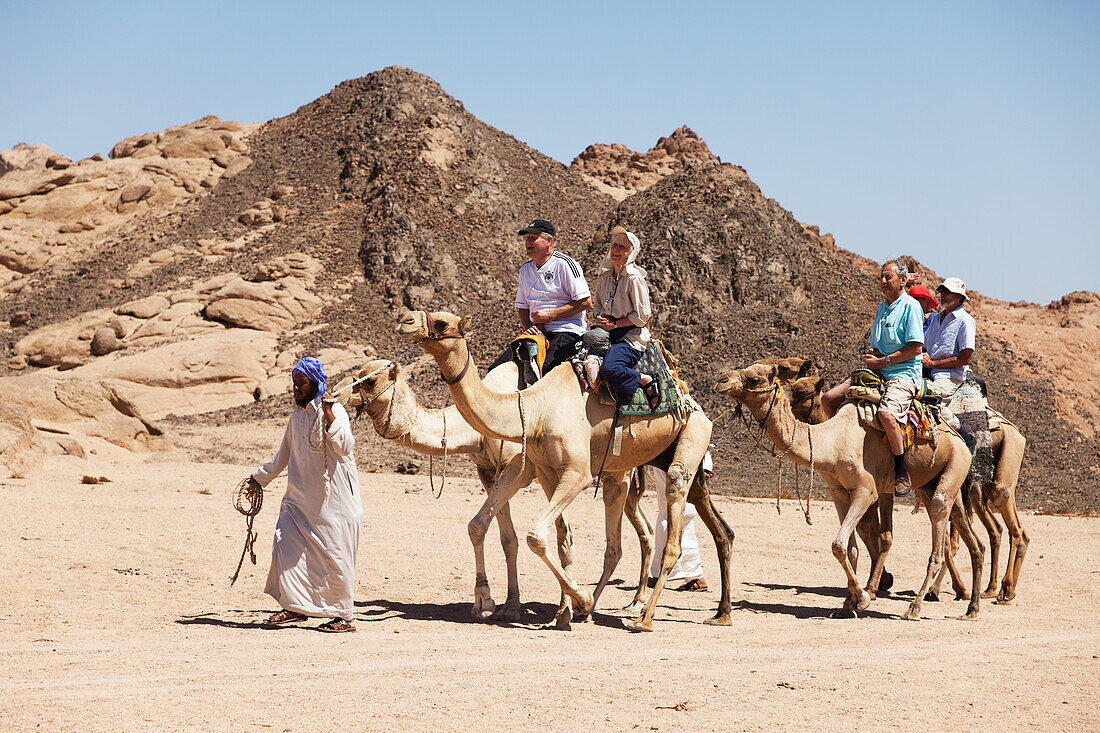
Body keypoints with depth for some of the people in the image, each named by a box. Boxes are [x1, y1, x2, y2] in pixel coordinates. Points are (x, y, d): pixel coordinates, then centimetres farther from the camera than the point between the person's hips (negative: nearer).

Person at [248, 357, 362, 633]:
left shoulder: (333, 410, -10)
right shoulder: (297, 414, 13)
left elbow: (344, 446, -25)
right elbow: (284, 454, 28)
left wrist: (328, 413, -30)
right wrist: (260, 477, 36)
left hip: (332, 498, -7)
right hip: (300, 496, 7)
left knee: (333, 554, -3)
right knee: (286, 545, -2)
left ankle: (344, 615, 7)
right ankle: (296, 606, 9)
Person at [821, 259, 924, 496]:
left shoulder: (910, 306, -7)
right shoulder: (881, 308, 19)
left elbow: (916, 347, -15)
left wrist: (882, 361, -13)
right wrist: (871, 354, 5)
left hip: (903, 374, -9)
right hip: (878, 371, 9)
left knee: (886, 414, -36)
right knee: (828, 399, -2)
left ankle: (902, 473, -22)